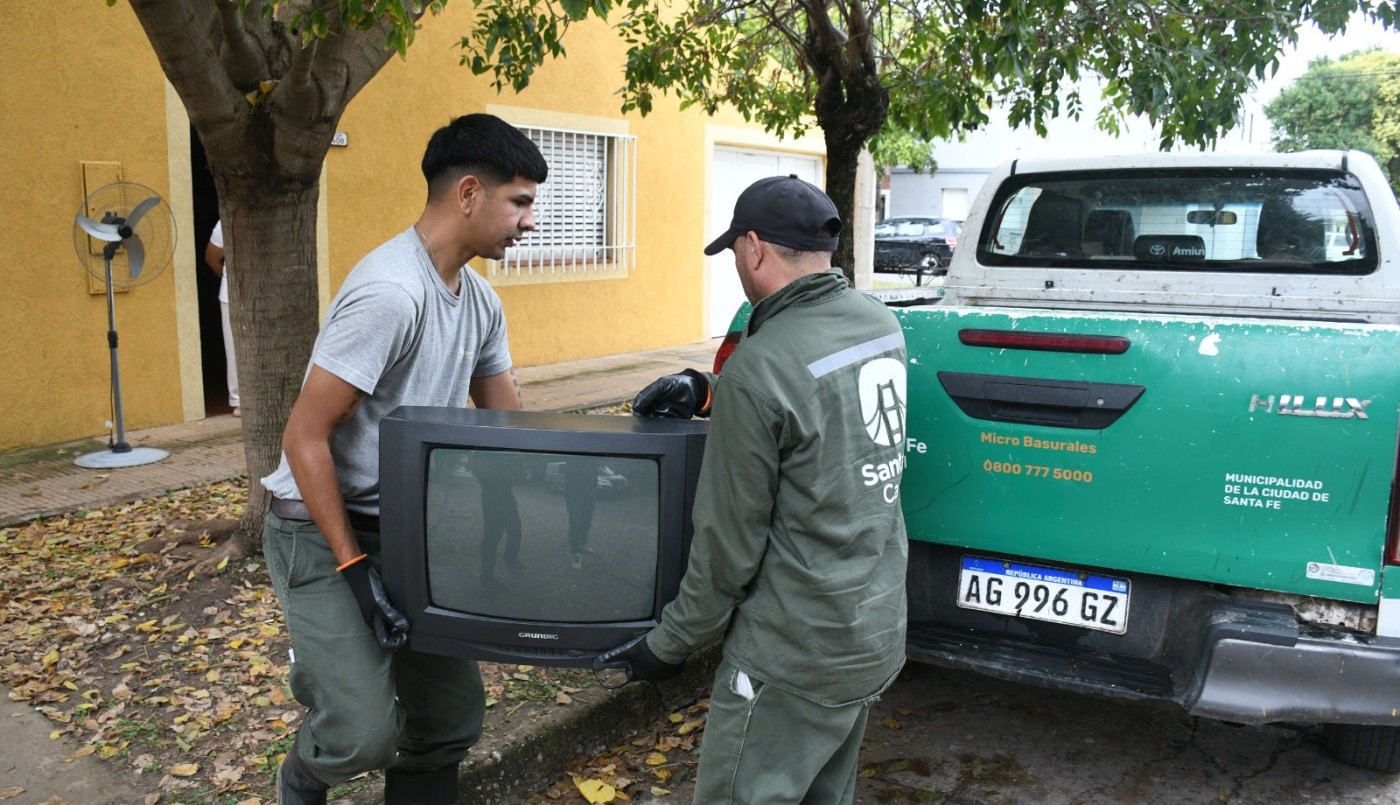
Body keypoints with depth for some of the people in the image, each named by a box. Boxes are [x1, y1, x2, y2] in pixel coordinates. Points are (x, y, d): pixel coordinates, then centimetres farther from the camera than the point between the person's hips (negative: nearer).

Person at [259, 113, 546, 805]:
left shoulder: (479, 301, 4)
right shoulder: (391, 292, -25)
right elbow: (305, 437, -23)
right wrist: (354, 568, -21)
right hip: (323, 533, -8)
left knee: (454, 712, 8)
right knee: (367, 734, -16)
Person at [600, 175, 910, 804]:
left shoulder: (757, 370, -23)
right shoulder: (882, 325, 0)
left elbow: (730, 541, -18)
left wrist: (670, 644, -3)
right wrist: (708, 392, 7)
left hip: (795, 662, -8)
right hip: (880, 634, 9)